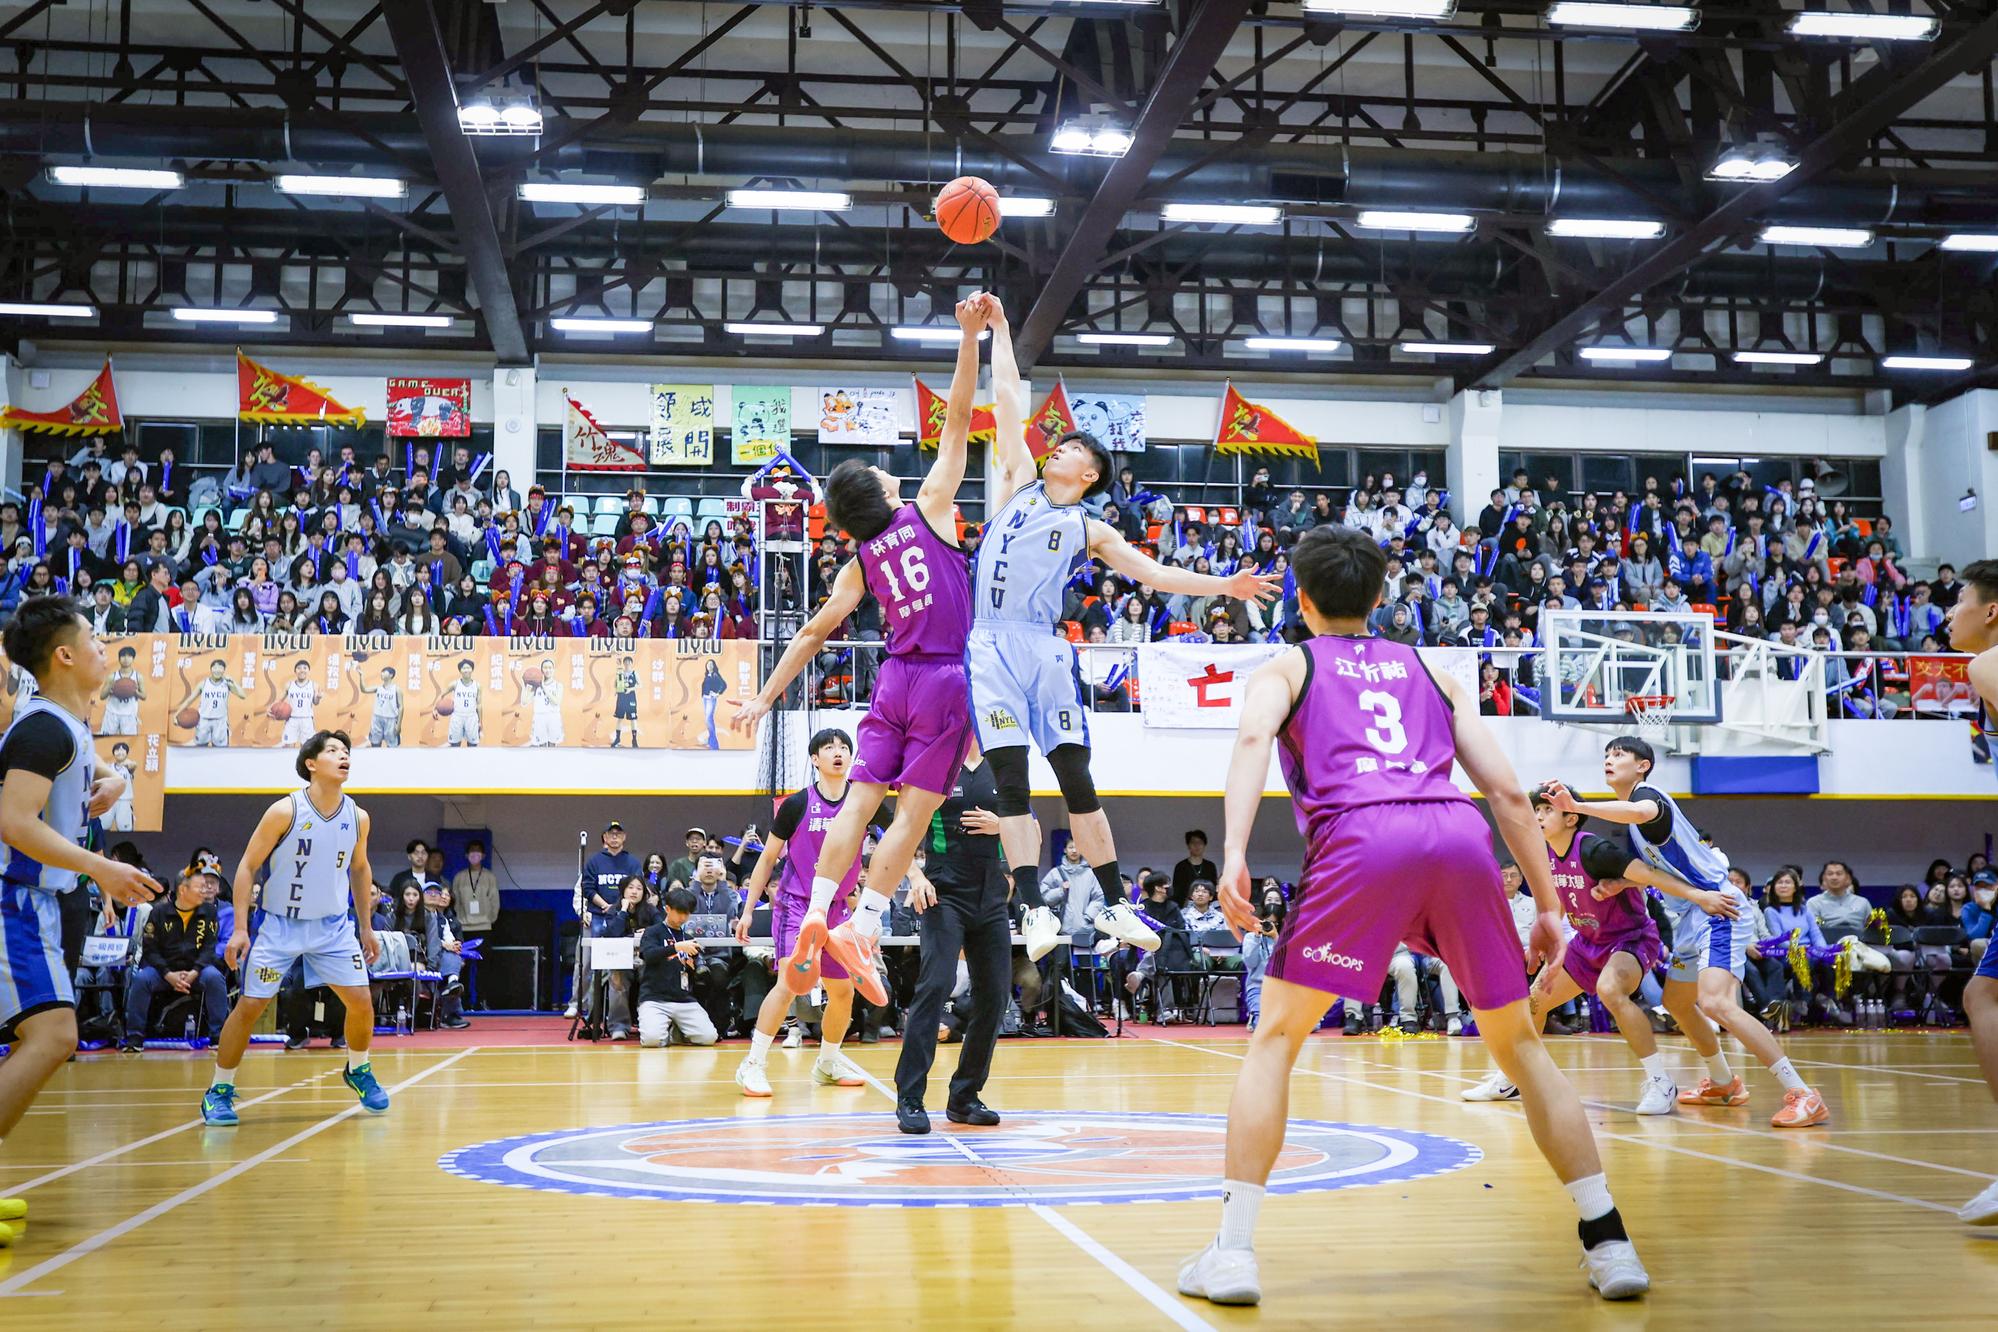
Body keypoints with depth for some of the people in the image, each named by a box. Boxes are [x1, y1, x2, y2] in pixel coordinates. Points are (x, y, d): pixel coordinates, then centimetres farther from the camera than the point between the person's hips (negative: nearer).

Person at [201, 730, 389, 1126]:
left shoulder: (357, 817, -2)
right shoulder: (285, 811, -15)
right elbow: (248, 865, -10)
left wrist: (366, 928, 14)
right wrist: (240, 928, -15)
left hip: (334, 926, 3)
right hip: (281, 925, -3)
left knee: (361, 1001, -2)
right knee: (250, 1006, -5)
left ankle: (358, 1072, 23)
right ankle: (219, 1090, 10)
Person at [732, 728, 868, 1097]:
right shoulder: (797, 803, -8)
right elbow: (767, 858, 0)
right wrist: (748, 909, 0)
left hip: (836, 907, 5)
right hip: (796, 903, -5)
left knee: (843, 991, 12)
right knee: (792, 981, -21)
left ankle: (827, 1063, 33)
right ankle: (753, 1064, -14)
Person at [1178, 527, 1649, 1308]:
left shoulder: (1287, 668, 23)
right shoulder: (1430, 673, 31)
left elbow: (1255, 738, -2)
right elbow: (1507, 790, 21)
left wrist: (1235, 852, -13)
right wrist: (1548, 905, 24)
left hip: (1360, 836, -3)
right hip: (1459, 834, 3)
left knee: (1275, 1039, 8)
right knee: (1520, 1046, 18)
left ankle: (1234, 1251, 1)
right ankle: (1610, 1243, 15)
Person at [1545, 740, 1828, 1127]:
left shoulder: (1648, 795, -14)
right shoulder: (1631, 814, 17)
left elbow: (1640, 811, -41)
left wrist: (1576, 805, -43)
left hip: (1717, 908, -11)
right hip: (1693, 914, 11)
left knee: (1715, 1003, -25)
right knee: (1676, 1001, 23)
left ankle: (1803, 1095, -24)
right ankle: (1723, 1084, 40)